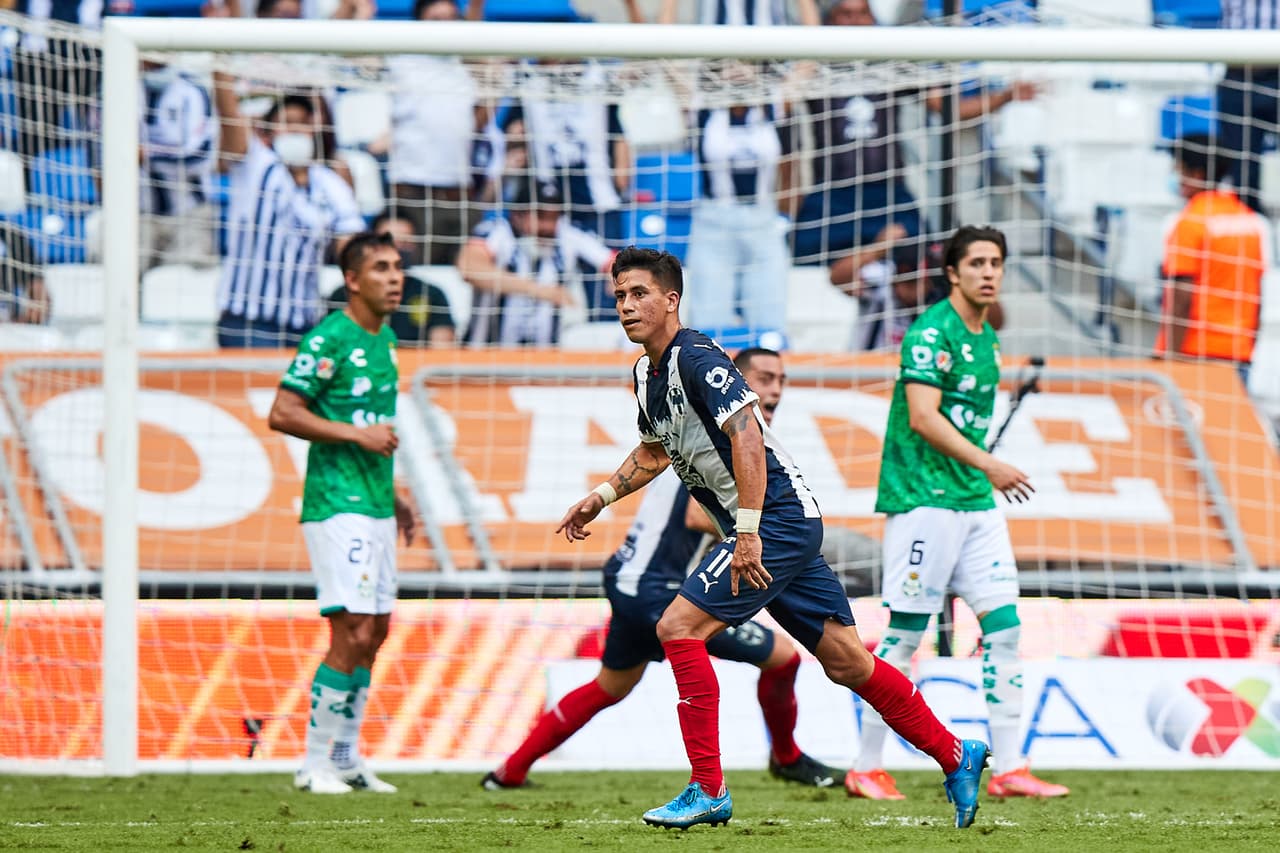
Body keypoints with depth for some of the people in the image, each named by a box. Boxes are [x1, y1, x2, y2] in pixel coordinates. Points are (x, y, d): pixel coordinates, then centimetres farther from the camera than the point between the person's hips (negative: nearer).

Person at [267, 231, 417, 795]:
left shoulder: (385, 339, 15)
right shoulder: (329, 339, -12)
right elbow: (282, 414, -16)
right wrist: (357, 433, -20)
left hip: (375, 507, 9)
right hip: (337, 507, -9)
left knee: (374, 631, 10)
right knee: (353, 632, -14)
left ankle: (346, 758, 18)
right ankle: (315, 763, -6)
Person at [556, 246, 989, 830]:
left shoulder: (697, 359, -16)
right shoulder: (648, 374, 13)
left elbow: (747, 436, -26)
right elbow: (654, 452, 32)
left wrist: (748, 532, -29)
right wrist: (602, 496, 20)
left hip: (780, 519, -9)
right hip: (757, 531, 9)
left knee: (678, 626, -15)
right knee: (844, 660, 10)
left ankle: (708, 791, -12)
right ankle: (955, 756, 18)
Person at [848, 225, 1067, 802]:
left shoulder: (987, 339, 16)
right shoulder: (932, 333, -11)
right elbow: (923, 417, -20)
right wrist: (987, 464, -26)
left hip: (976, 500, 8)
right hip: (922, 498, -8)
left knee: (1004, 625, 1)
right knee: (905, 635, -5)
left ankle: (1008, 769, 3)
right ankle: (867, 769, 3)